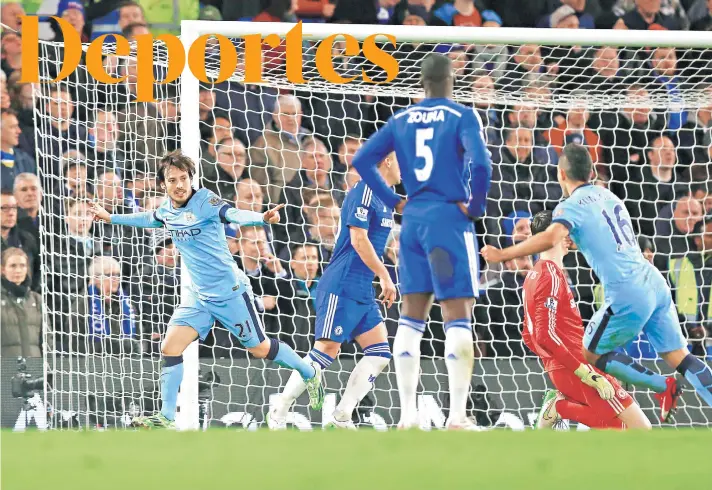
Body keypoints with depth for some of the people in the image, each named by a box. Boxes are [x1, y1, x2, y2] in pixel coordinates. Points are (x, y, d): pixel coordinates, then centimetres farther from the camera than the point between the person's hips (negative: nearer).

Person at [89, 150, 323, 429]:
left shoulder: (204, 201, -18)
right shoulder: (167, 210, 2)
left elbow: (234, 215, -37)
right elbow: (148, 219, 27)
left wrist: (262, 218, -57)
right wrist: (110, 218, 38)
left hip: (229, 291, -6)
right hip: (199, 296, 6)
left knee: (259, 349, 5)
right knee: (170, 348, -8)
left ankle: (311, 373, 31)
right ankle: (166, 418, -3)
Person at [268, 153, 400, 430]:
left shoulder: (384, 199, 17)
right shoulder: (364, 191, -11)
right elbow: (358, 239, -18)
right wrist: (386, 277, -16)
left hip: (363, 292, 10)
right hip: (341, 287, -10)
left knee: (379, 353, 1)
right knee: (327, 350, -12)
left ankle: (342, 416, 2)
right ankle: (279, 412, -5)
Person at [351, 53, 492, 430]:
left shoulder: (401, 120, 9)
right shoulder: (462, 116, -7)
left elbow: (362, 160, 9)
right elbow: (480, 164, -21)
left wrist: (393, 202, 10)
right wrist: (475, 207, -7)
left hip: (413, 220, 5)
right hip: (449, 220, -5)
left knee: (411, 319, 10)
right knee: (458, 319, -3)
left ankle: (407, 416, 8)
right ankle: (457, 417, -10)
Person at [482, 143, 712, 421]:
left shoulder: (572, 205, -4)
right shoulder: (607, 196, 19)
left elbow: (551, 237, -24)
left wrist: (503, 255, -19)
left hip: (627, 293, -7)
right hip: (655, 284, 7)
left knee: (592, 354, 13)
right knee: (680, 358, 6)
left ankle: (662, 387, 9)